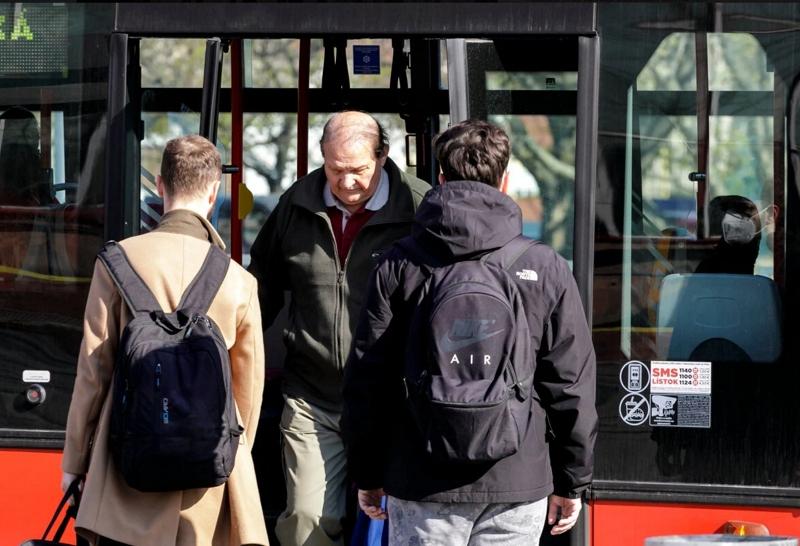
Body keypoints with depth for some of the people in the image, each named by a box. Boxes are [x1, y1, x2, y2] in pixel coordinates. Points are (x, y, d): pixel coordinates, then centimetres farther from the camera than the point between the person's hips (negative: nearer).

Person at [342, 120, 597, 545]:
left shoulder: (399, 266, 0)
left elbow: (365, 379, 2)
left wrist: (368, 475, 12)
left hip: (421, 483, 0)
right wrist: (571, 482, 11)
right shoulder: (545, 269, 0)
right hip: (518, 483, 0)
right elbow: (571, 385, 2)